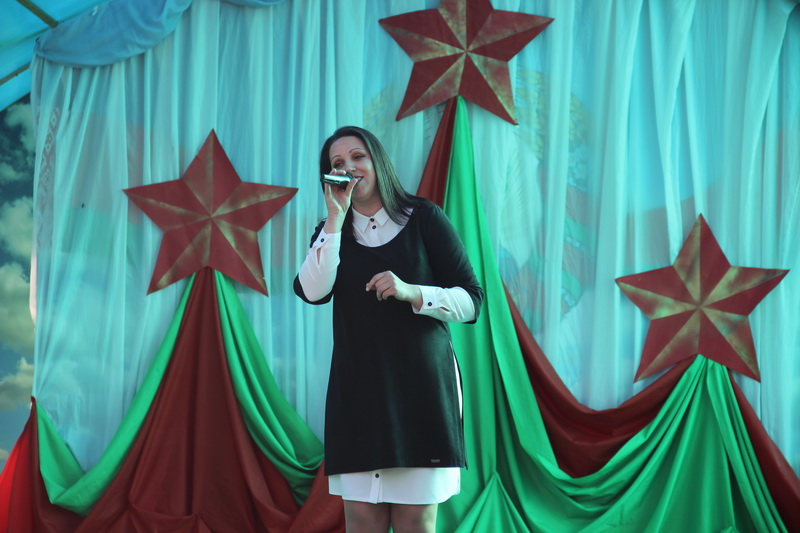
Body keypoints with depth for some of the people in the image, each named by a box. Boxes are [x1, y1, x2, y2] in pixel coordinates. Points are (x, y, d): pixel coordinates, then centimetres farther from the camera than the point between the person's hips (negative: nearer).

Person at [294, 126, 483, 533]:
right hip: (359, 390, 2)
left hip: (421, 386, -2)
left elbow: (471, 301, 0)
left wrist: (411, 293, -15)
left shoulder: (424, 219, 4)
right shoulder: (332, 234, 13)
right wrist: (336, 218, -9)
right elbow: (313, 292, -8)